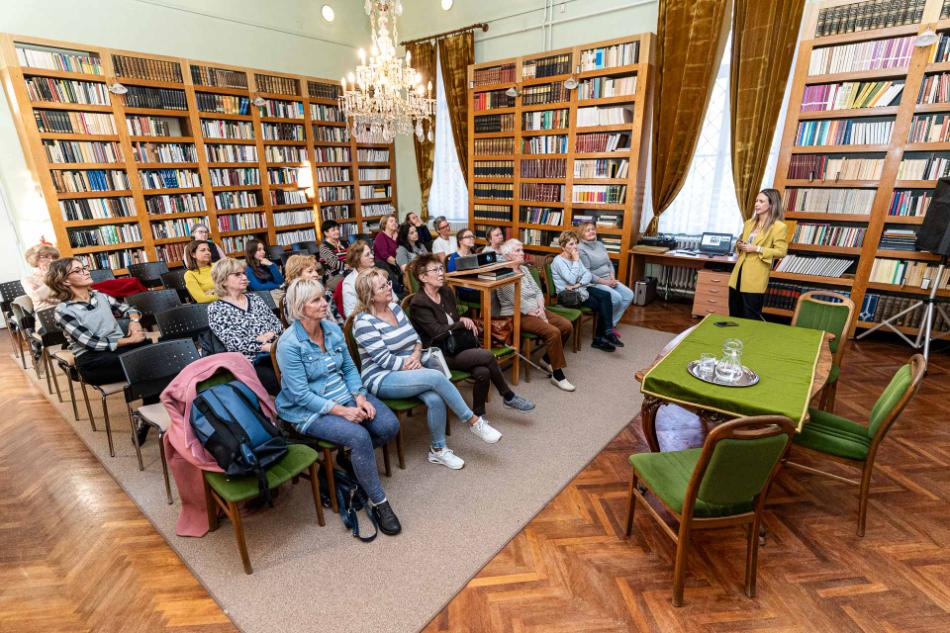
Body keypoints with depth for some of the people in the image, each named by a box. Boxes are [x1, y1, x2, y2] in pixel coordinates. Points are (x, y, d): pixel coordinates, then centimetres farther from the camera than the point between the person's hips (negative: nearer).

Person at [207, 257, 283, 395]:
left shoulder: (254, 298, 17)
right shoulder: (216, 309, 3)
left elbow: (278, 324, 13)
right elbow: (234, 344, -8)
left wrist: (269, 335, -8)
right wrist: (266, 346, -16)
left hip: (275, 354, 4)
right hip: (249, 363, -4)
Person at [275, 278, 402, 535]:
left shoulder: (333, 329, 2)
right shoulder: (289, 344, -17)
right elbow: (301, 395, -19)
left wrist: (360, 397, -9)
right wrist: (342, 411, -22)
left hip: (344, 395, 6)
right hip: (310, 410, -6)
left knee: (389, 425, -13)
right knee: (359, 436, -29)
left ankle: (352, 455, 17)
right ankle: (378, 502, -10)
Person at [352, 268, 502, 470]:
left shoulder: (395, 307, 9)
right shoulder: (364, 322, -13)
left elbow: (416, 338, 12)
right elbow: (384, 359, -17)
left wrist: (416, 355, -8)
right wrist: (411, 364, -15)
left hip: (408, 371, 6)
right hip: (382, 379, -6)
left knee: (435, 399, -24)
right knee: (436, 376, -29)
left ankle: (438, 449, -4)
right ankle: (474, 421, -14)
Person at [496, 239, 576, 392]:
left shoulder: (524, 269, 14)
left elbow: (537, 291, 11)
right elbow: (518, 302, -18)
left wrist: (541, 309, -7)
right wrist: (539, 315, -14)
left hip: (536, 310, 9)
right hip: (518, 315, -8)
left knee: (567, 326, -6)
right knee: (553, 332, -26)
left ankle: (547, 358, 12)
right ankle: (557, 375, -15)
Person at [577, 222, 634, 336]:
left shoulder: (600, 244, 14)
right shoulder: (580, 249, -12)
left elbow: (609, 263, 17)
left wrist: (612, 278, -2)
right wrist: (604, 282, -17)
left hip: (608, 280, 9)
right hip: (593, 283, -8)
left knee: (629, 295, -6)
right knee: (616, 297, -25)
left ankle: (612, 324, 3)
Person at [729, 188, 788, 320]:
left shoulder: (779, 227, -7)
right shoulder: (749, 223, 14)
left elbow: (781, 251, -12)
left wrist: (757, 249, -18)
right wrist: (739, 245, 4)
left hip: (755, 278, -7)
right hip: (738, 273, 7)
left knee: (750, 318, 1)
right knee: (734, 315, 13)